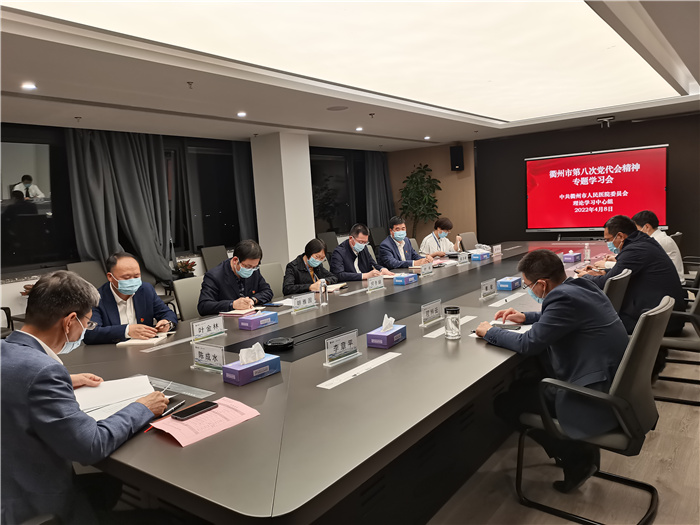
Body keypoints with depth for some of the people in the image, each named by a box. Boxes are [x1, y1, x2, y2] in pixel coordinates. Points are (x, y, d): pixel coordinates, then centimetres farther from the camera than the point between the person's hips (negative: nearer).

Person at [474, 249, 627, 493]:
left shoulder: (565, 298, -24)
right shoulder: (579, 286, 5)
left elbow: (528, 344, -19)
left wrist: (489, 332, -4)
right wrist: (525, 317, 20)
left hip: (596, 399, -10)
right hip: (610, 382, 10)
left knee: (506, 403, -1)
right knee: (522, 383, 21)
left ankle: (578, 457, 9)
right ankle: (578, 448, 22)